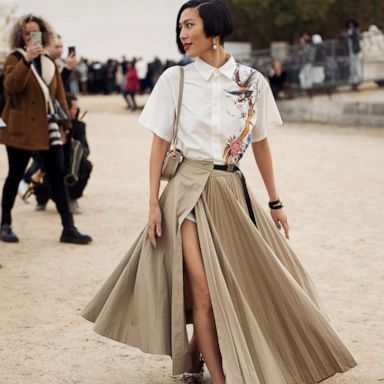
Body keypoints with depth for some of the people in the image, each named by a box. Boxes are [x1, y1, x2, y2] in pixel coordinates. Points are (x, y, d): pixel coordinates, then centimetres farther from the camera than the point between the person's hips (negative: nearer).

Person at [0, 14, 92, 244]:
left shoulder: (50, 63, 15)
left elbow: (59, 95, 17)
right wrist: (27, 59, -29)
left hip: (49, 129, 5)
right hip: (21, 128, -5)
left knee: (59, 178, 1)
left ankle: (69, 229, 1)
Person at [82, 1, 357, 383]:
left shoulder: (252, 82, 3)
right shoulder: (175, 78, -1)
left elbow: (260, 143, 11)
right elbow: (160, 143, 1)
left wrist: (275, 203, 13)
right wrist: (153, 202, -6)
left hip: (233, 191, 3)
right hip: (190, 191, -3)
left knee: (261, 283, 6)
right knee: (204, 291, -9)